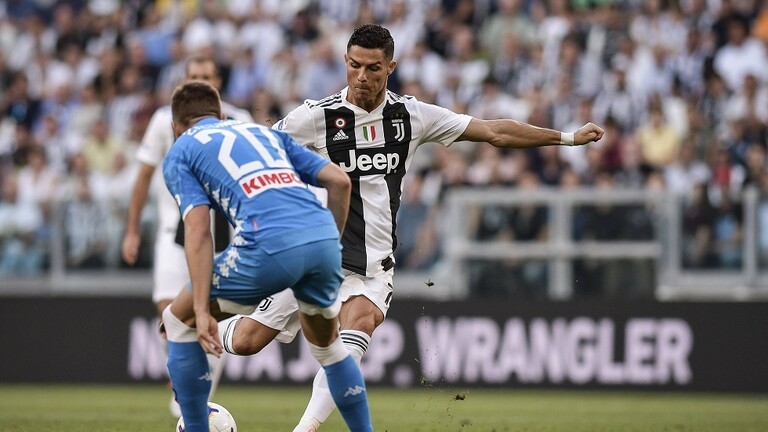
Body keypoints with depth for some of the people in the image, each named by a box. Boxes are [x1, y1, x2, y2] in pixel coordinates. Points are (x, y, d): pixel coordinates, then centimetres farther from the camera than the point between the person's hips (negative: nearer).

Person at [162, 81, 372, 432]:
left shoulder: (180, 152, 19)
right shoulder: (265, 132, 33)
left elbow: (198, 230, 2)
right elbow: (340, 181, 21)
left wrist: (202, 312, -4)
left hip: (269, 244, -5)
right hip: (323, 235, 5)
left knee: (178, 321, 18)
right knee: (327, 343, 32)